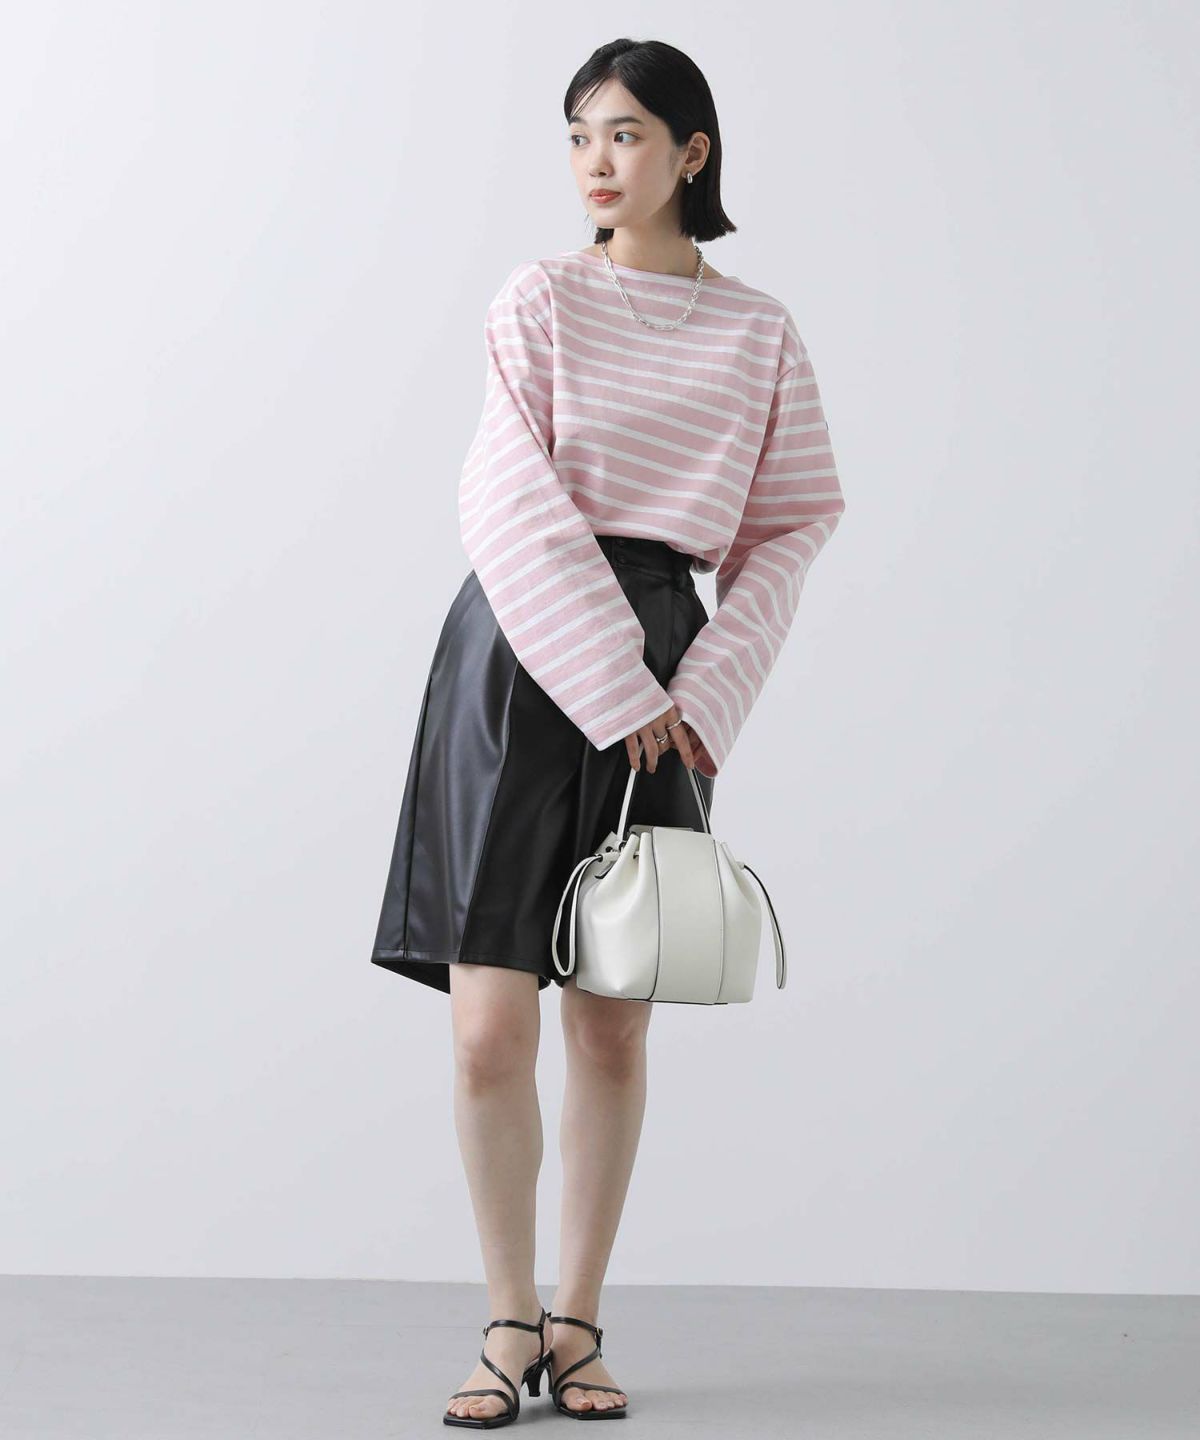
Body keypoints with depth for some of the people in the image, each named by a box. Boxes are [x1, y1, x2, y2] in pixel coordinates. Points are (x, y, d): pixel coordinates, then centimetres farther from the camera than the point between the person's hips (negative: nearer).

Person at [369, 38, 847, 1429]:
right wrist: (615, 686, -13)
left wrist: (702, 694, -5)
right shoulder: (538, 301, 3)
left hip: (662, 664, 1)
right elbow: (512, 504, -7)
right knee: (491, 1026, -6)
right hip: (519, 652, -1)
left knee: (613, 1026, 4)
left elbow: (791, 528, 7)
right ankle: (509, 1321, 9)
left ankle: (576, 1323, 16)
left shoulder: (759, 335, 8)